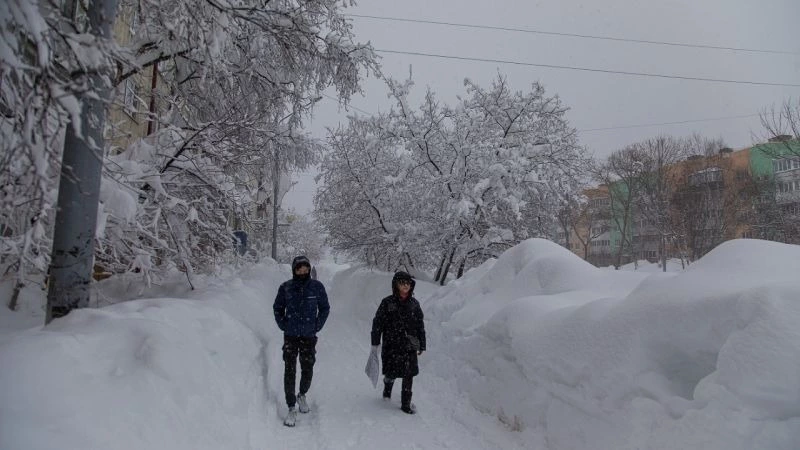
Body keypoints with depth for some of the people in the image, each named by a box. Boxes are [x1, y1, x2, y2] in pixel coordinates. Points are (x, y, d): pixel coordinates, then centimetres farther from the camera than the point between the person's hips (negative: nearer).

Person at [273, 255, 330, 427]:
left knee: (307, 370, 11)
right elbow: (278, 308, 11)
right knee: (289, 372, 0)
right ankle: (291, 408, 10)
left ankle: (302, 395, 39)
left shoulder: (317, 287, -4)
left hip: (309, 337, 1)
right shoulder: (286, 288, -4)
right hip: (290, 337, 0)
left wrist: (317, 326, 1)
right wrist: (283, 325, 1)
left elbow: (325, 308, 8)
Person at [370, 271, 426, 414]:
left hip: (409, 346, 2)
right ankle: (387, 390, 41)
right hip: (391, 345, -2)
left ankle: (406, 403, 16)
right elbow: (377, 322, -3)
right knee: (391, 373, 9)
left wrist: (422, 345, 13)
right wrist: (375, 343, -3)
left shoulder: (414, 303, 3)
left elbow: (420, 325, 10)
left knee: (409, 375, 2)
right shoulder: (387, 303, -7)